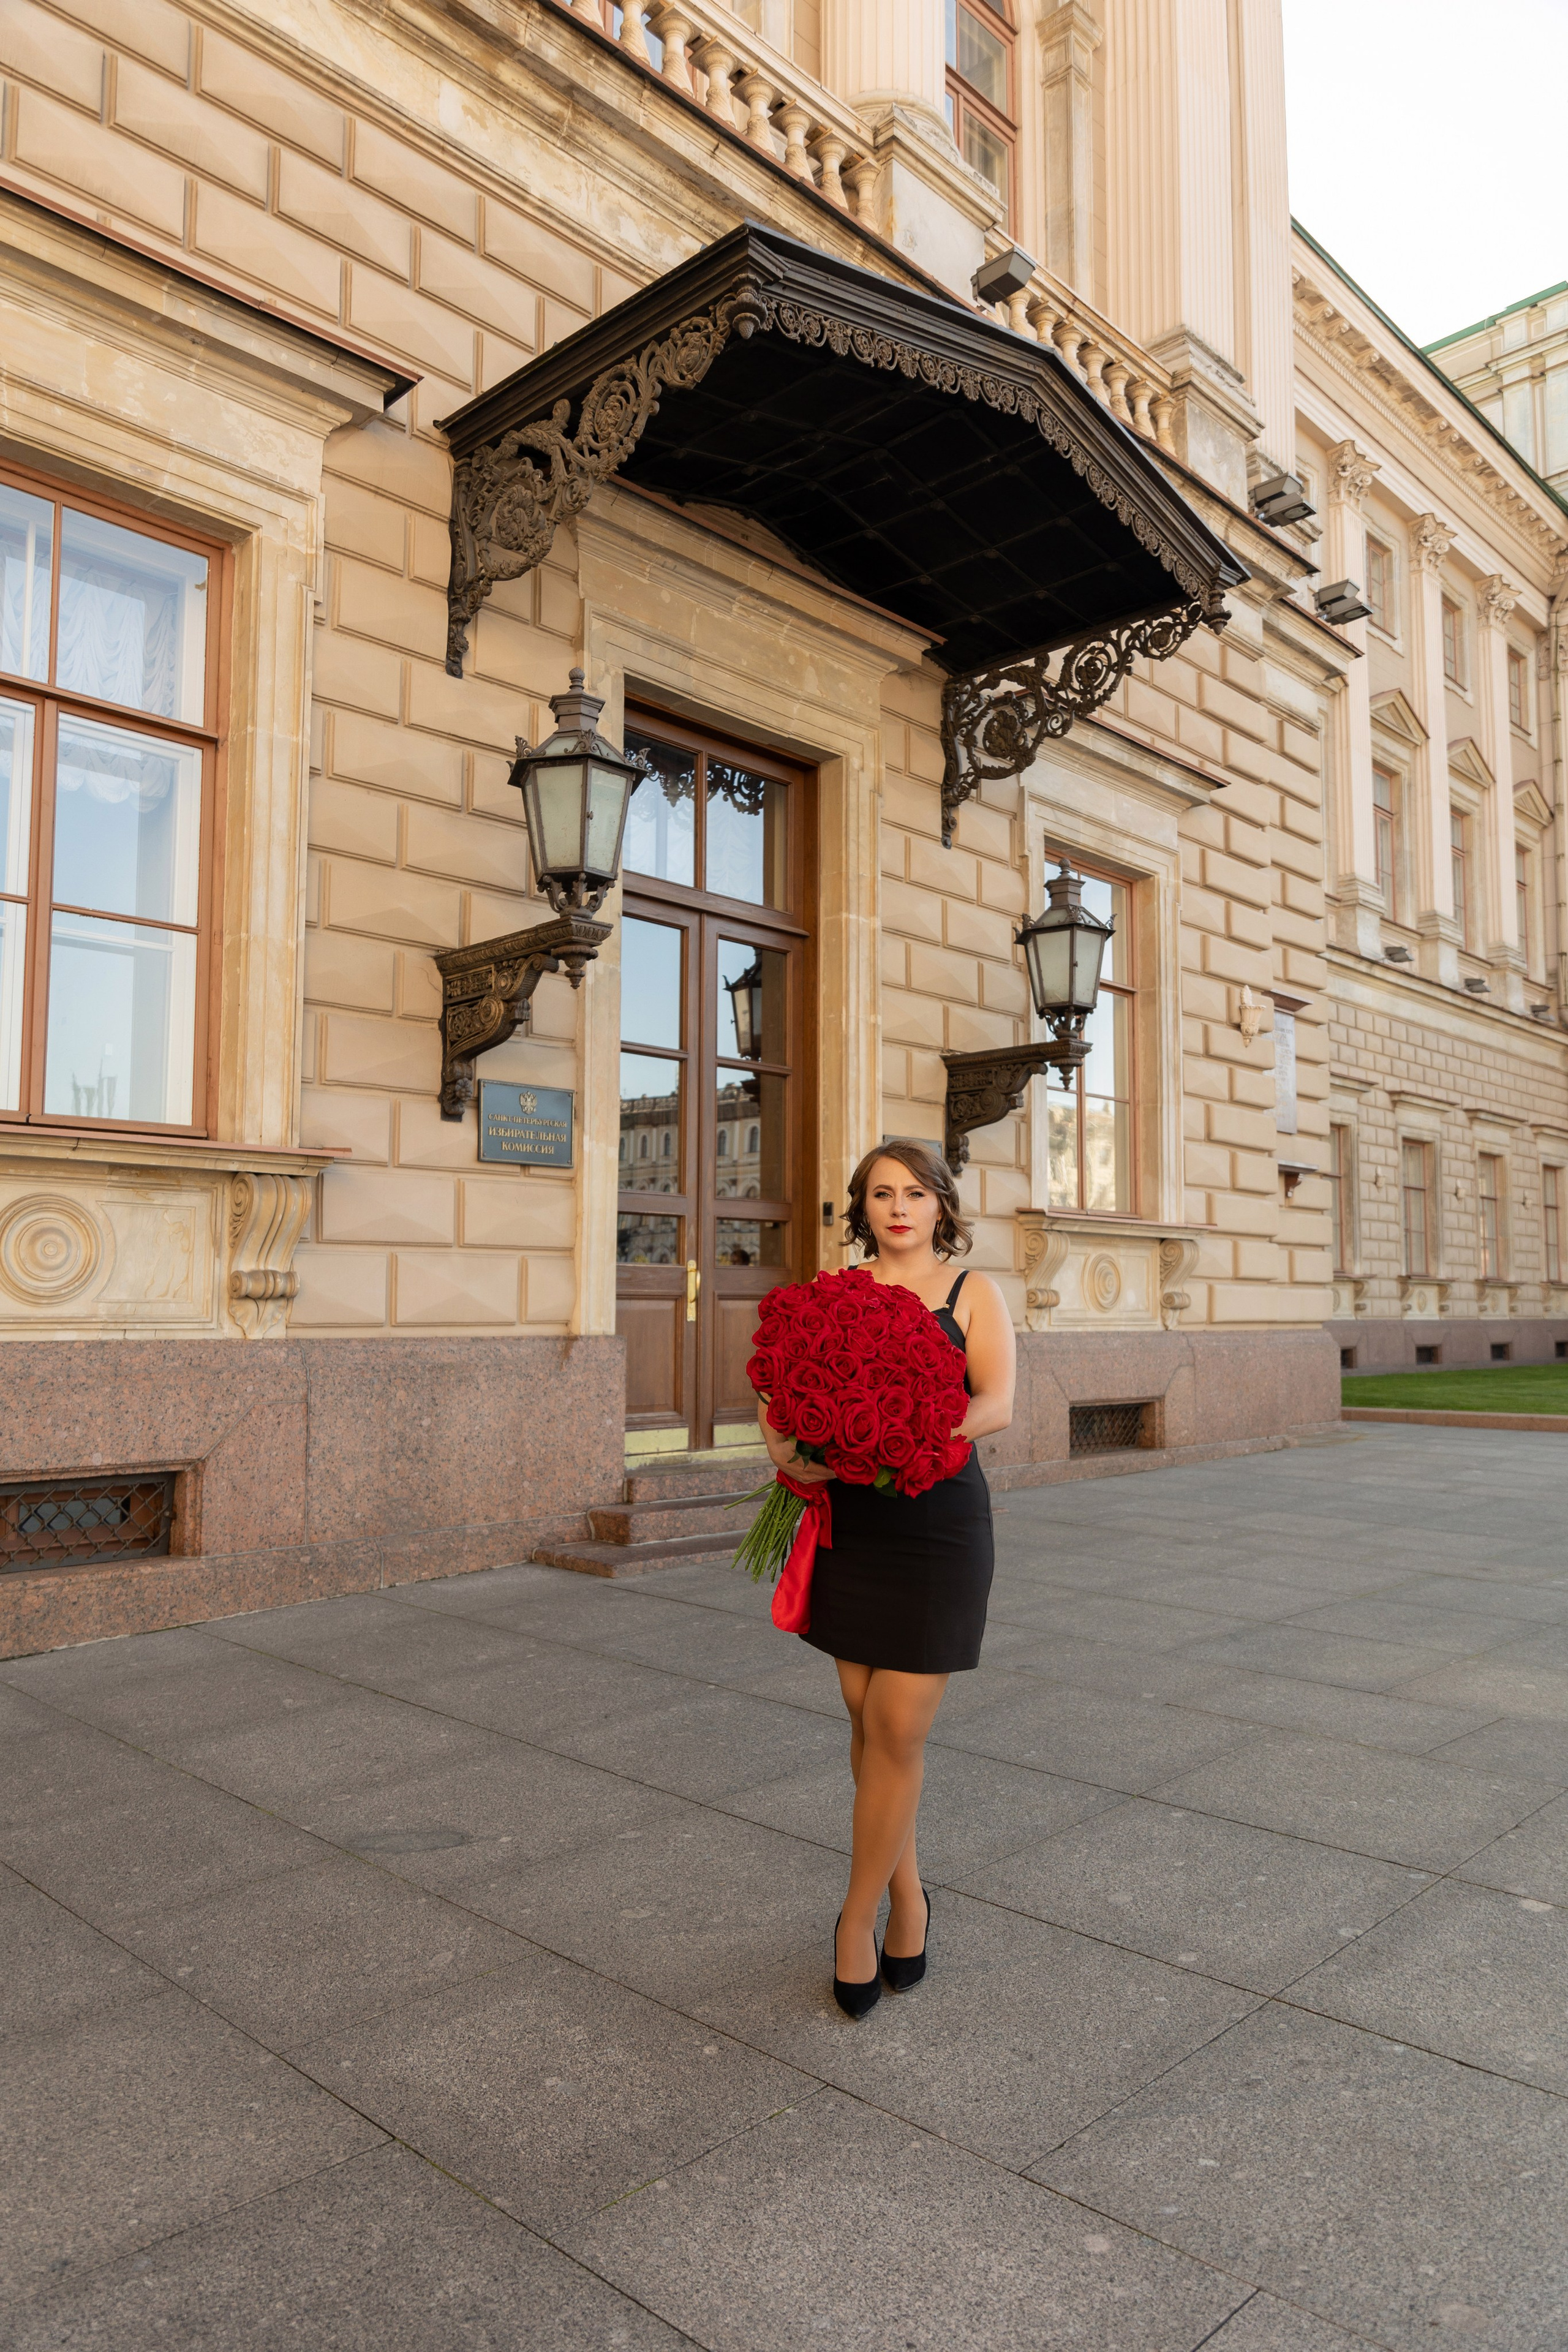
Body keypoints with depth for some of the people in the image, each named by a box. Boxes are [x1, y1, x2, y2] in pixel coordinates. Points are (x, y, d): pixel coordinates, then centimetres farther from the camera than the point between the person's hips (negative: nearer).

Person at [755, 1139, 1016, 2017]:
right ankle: (907, 1893, 32)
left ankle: (858, 1917, 15)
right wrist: (786, 1444, -19)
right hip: (851, 1524, 3)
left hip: (939, 1524, -3)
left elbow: (997, 1404, -14)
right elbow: (785, 1379, 4)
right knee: (868, 1720, 11)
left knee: (898, 1729, -3)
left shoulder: (973, 1292, -1)